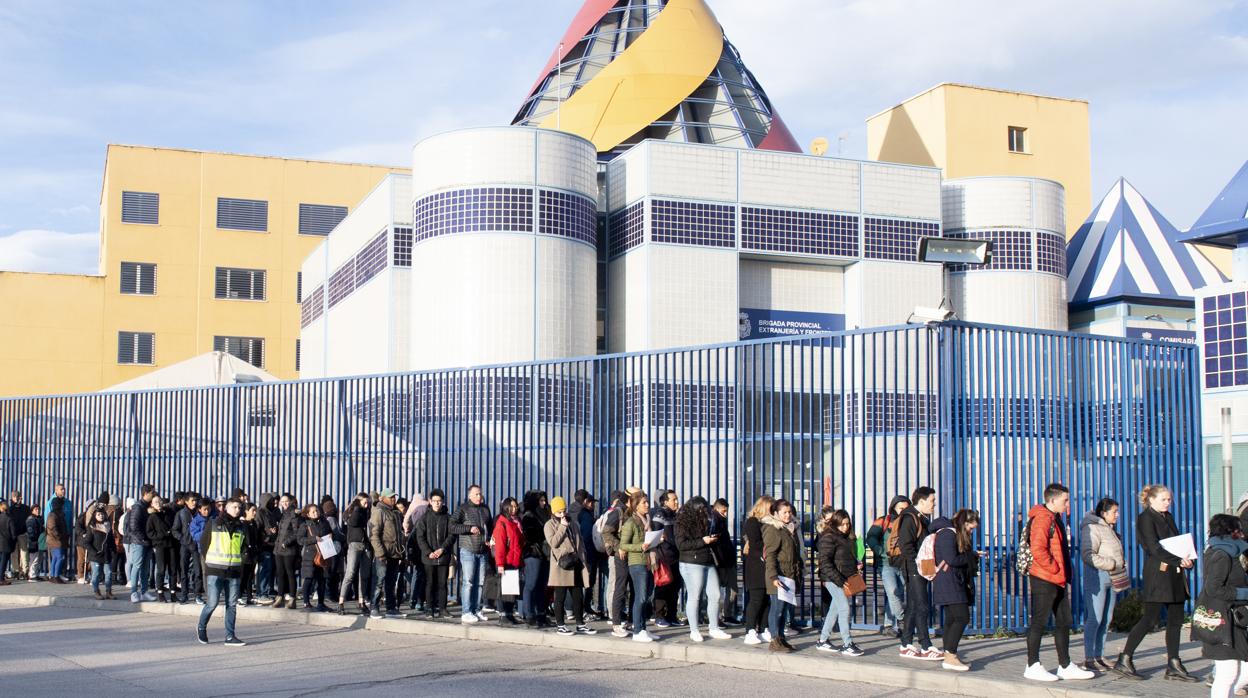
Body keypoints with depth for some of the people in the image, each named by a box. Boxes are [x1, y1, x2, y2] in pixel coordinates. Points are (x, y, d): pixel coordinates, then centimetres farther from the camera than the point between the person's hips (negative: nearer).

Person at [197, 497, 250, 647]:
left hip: (234, 572, 4)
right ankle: (201, 629, 19)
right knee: (213, 603, -5)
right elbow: (203, 544, 5)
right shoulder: (214, 524, -1)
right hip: (215, 571, -4)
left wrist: (236, 560, 11)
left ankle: (230, 637, 7)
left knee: (232, 605, 3)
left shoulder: (241, 527, 9)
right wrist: (209, 561, 4)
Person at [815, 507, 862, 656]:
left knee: (835, 609, 12)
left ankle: (823, 641, 22)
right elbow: (824, 562, -17)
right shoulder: (829, 538, -11)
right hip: (833, 579, -9)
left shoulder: (846, 538, 16)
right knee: (844, 608, -12)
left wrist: (855, 567, 8)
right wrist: (838, 579, -21)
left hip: (844, 579, 9)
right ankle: (847, 645, -10)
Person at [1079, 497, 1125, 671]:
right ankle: (1088, 658, -3)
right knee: (1094, 619, -7)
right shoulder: (1092, 528, -12)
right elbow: (1087, 555, -21)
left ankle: (1099, 655, 18)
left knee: (1106, 619, 11)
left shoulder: (1109, 529, 19)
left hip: (1112, 579, 10)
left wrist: (1122, 563, 12)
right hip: (1097, 578, -10)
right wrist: (1111, 564, -20)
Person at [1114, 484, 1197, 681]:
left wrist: (1186, 559, -3)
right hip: (1157, 574, -8)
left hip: (1174, 576, 8)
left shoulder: (1168, 517, 19)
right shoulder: (1146, 518, -6)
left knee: (1176, 620, 6)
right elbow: (1154, 548, -16)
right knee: (1151, 619, -8)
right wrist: (1178, 561, -23)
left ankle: (1174, 666, 11)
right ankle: (1124, 660, -1)